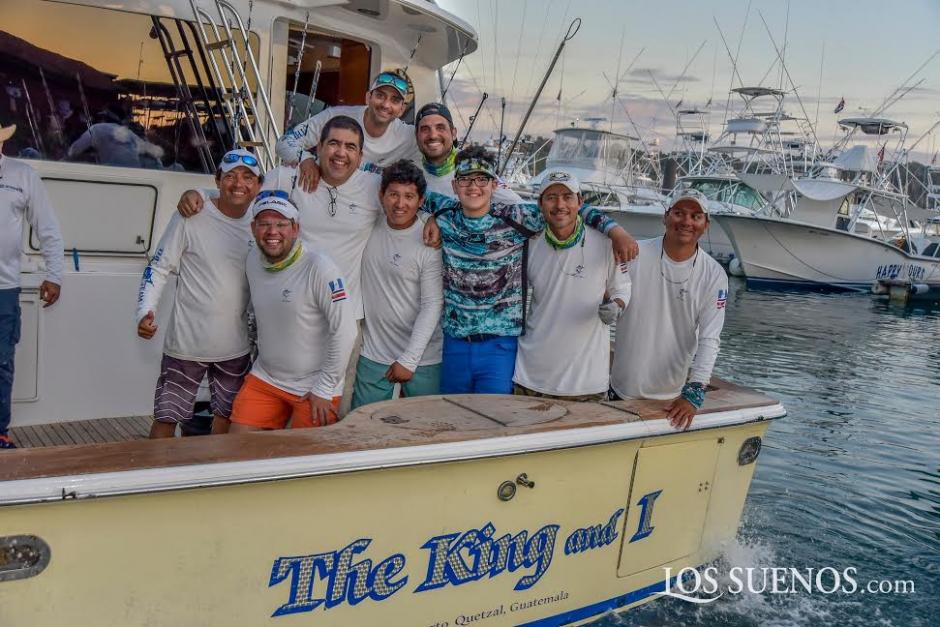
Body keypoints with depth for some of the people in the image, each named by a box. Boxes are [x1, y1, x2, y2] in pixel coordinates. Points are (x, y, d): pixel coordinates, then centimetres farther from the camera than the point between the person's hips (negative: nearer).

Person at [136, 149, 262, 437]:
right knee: (166, 419, 2)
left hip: (236, 345, 4)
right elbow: (157, 269, -6)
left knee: (226, 417, 17)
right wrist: (145, 312, -20)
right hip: (187, 342, -4)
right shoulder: (191, 218, -11)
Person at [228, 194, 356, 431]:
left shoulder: (318, 268, -20)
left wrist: (324, 389, -16)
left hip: (313, 387, -5)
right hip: (265, 378, 6)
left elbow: (345, 331, -21)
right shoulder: (253, 260, 2)